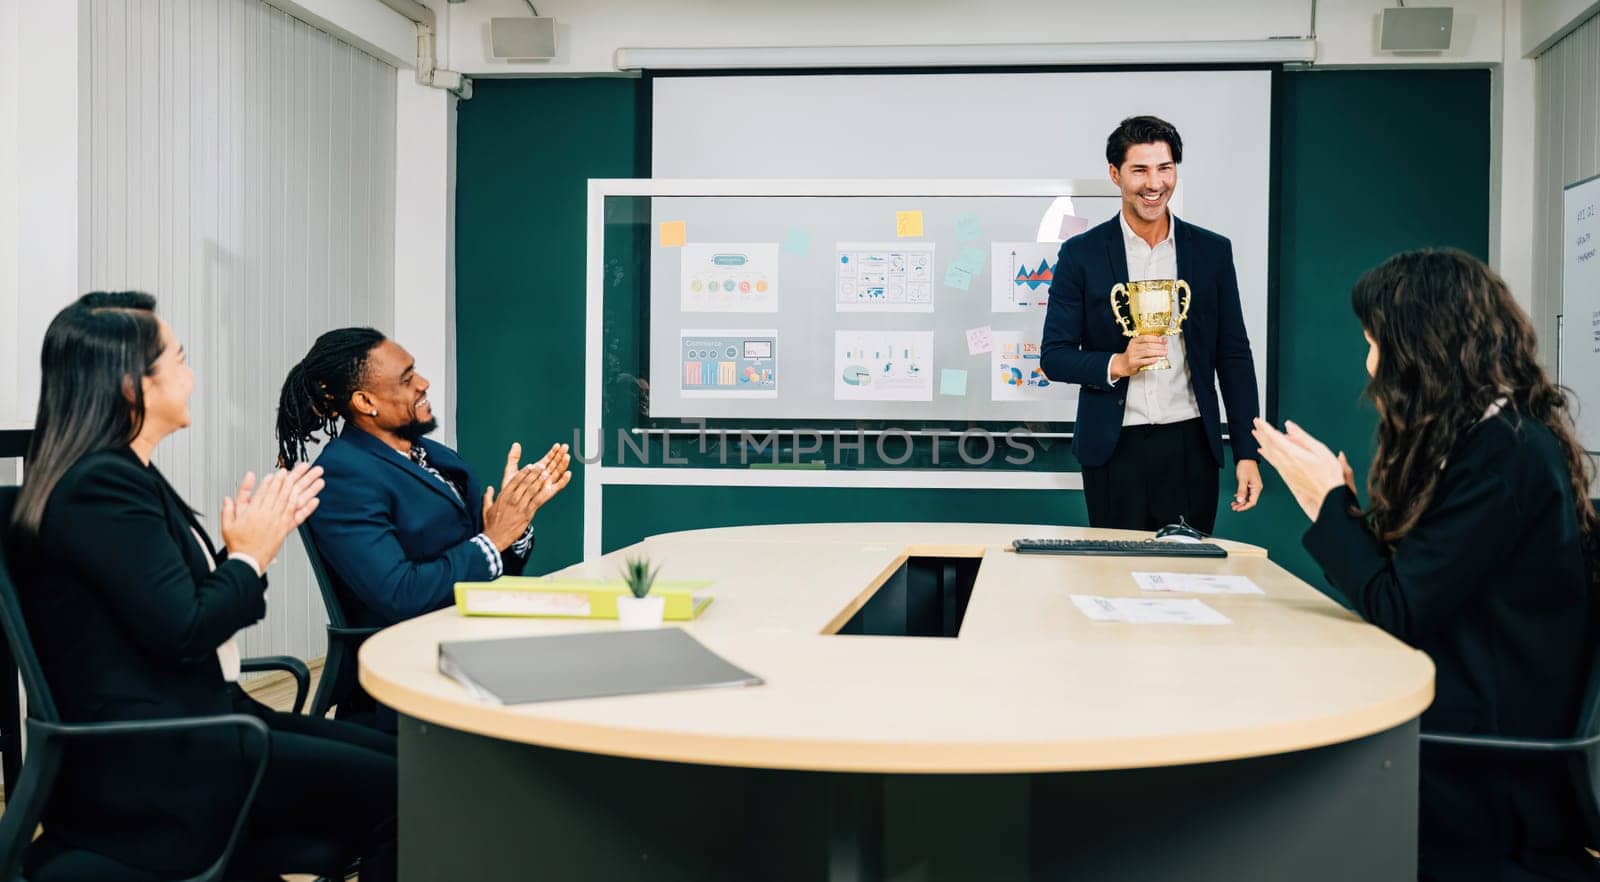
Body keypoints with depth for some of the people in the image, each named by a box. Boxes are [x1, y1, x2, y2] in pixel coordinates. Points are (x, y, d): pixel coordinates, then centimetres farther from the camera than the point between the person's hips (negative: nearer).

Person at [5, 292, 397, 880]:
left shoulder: (125, 475, 13)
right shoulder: (101, 484, -17)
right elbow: (182, 632, -21)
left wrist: (261, 534, 5)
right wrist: (251, 554, -6)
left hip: (181, 722, 10)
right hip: (147, 765, -10)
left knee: (393, 756, 3)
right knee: (388, 791, -17)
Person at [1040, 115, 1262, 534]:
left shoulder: (1212, 251, 6)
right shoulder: (1081, 254, 0)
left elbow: (1233, 355, 7)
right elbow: (1053, 357, 0)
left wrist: (1247, 452, 2)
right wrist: (1117, 364, -18)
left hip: (1190, 445, 2)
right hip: (1114, 449, -1)